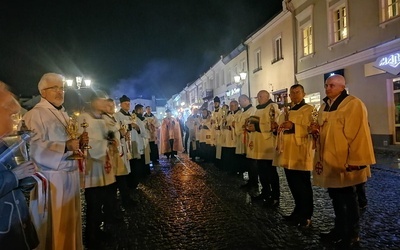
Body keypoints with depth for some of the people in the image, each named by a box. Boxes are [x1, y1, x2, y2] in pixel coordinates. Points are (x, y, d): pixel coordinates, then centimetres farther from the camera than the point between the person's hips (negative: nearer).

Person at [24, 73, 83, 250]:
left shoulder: (63, 113, 15)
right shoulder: (36, 114, -11)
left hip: (70, 173, 8)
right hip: (53, 177, -8)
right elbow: (35, 148, -22)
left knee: (70, 218, 18)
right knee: (56, 223, 3)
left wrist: (79, 141, 3)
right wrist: (66, 146, -29)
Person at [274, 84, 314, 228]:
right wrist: (277, 128, 5)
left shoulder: (309, 110, -2)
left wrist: (293, 126, -25)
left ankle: (306, 216, 15)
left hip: (301, 153, -6)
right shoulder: (286, 111, 18)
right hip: (287, 153, 6)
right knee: (293, 185, 14)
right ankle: (298, 212, 29)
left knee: (303, 186, 1)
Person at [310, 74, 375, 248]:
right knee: (335, 197, 18)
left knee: (348, 199, 5)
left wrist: (355, 161, -21)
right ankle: (339, 230, 33)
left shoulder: (354, 104, -12)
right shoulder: (324, 106, 13)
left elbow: (358, 134, -18)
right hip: (328, 159, 8)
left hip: (344, 161, -8)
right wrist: (316, 130, 1)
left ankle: (352, 236, 21)